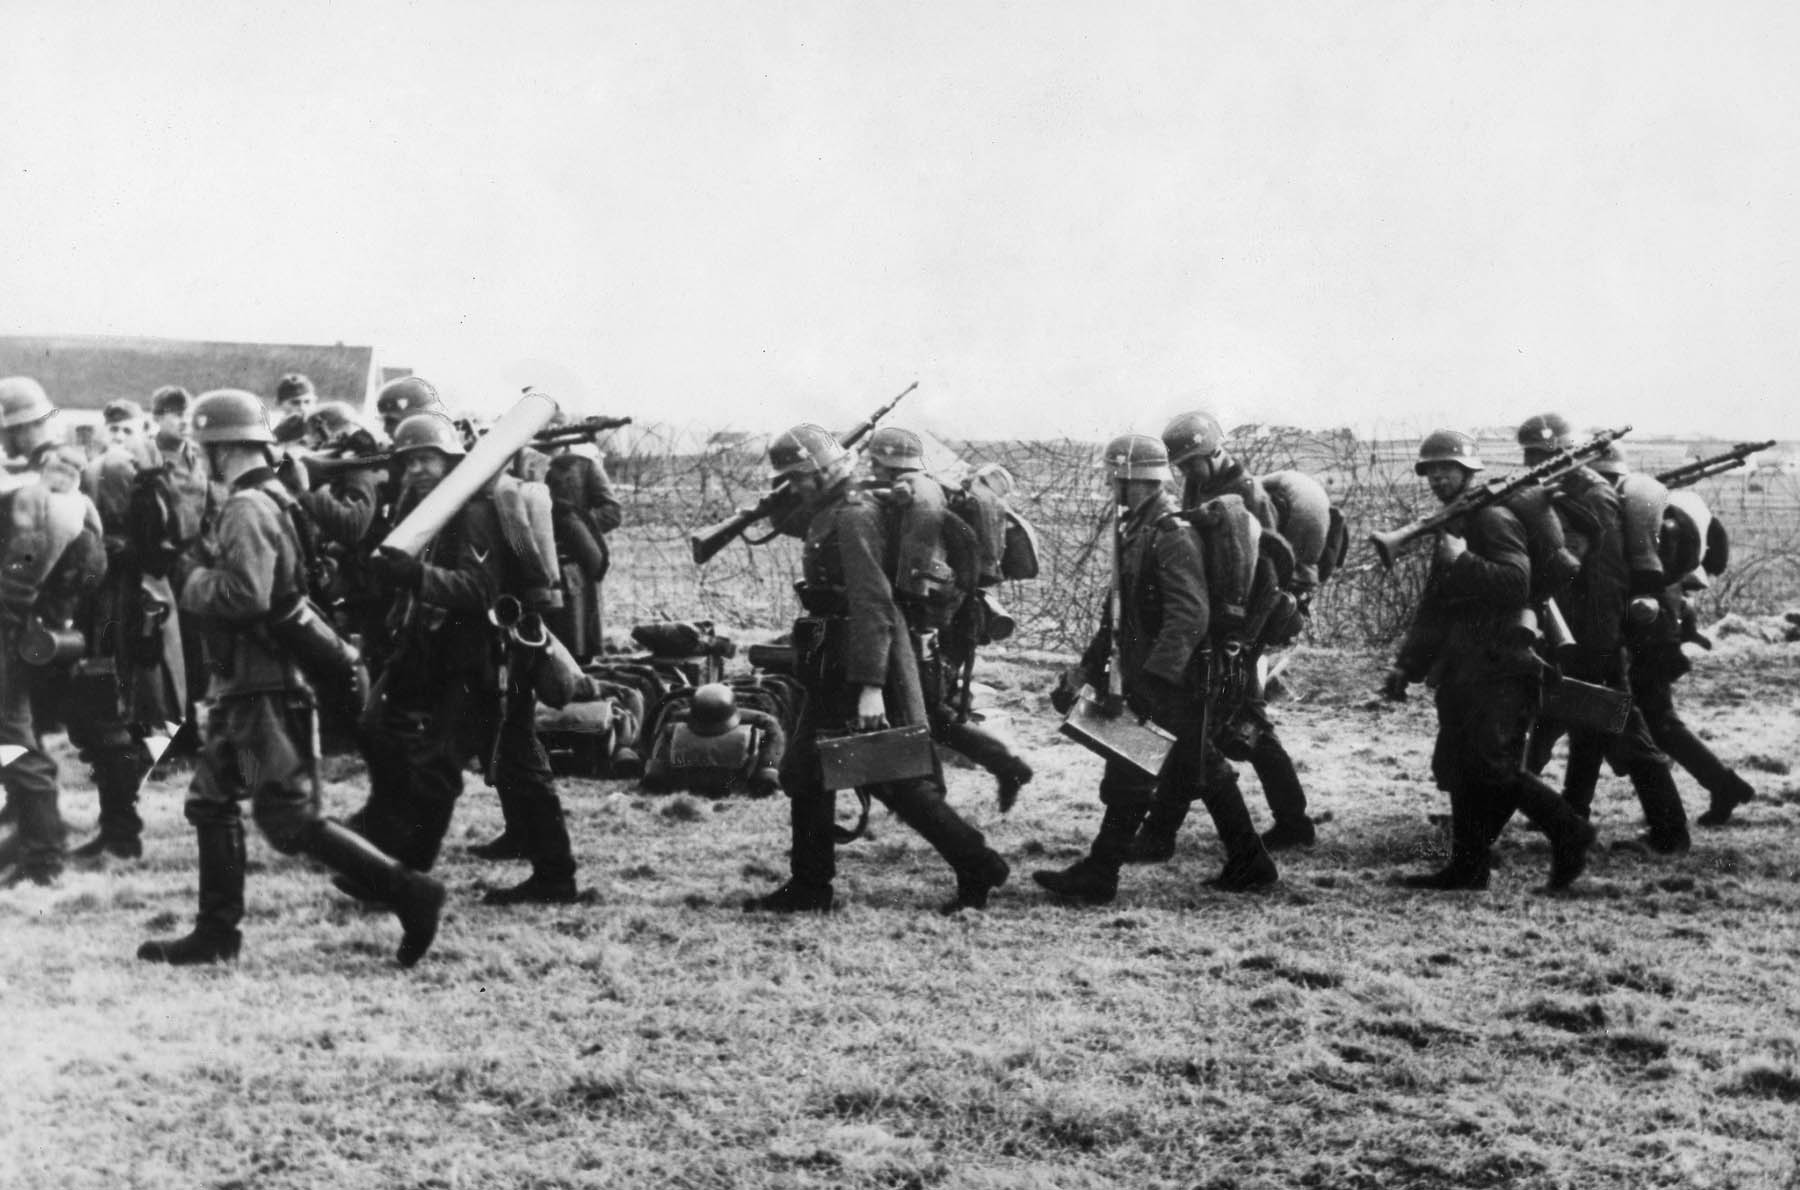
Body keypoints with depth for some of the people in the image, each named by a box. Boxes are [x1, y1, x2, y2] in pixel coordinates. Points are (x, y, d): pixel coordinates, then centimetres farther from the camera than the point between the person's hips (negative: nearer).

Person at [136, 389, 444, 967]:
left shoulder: (247, 509, -18)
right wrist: (205, 574, 8)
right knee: (211, 801, 15)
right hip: (245, 685, 10)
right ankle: (215, 933, 22)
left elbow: (246, 593, -29)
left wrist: (196, 583, -12)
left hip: (263, 687, -10)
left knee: (289, 818, -8)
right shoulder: (275, 498, 12)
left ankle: (409, 893, -8)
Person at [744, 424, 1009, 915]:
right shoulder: (825, 518, 13)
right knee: (805, 772, 12)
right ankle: (808, 887, 19)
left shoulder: (853, 519, -17)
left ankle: (978, 867, 3)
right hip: (835, 670, 10)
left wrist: (870, 686, -29)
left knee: (897, 779, -6)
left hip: (866, 662, -10)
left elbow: (873, 603, -24)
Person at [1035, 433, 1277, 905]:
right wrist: (1083, 672, 20)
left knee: (1130, 776, -5)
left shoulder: (1174, 536, -18)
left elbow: (1189, 615, -27)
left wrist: (1154, 676, -34)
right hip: (1146, 676, 10)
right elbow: (1119, 614, 22)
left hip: (1174, 683, -10)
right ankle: (1250, 865, 22)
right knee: (1203, 772, 14)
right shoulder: (1137, 533, 14)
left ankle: (1097, 876, 1)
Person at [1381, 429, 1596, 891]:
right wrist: (1406, 665, 22)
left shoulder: (1493, 519, -8)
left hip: (1500, 667, -9)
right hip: (1465, 670, 9)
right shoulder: (1453, 525, 22)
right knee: (1458, 767, 7)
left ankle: (1569, 832, -4)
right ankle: (1467, 866, 11)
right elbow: (1434, 608, 26)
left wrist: (1462, 561, -22)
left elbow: (1519, 582, -23)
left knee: (1493, 765, -15)